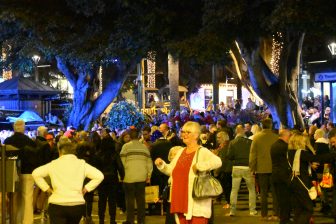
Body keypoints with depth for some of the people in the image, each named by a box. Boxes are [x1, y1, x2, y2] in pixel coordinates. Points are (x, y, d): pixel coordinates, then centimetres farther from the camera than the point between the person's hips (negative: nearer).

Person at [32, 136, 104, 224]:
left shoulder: (53, 164, 2)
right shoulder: (82, 164, 3)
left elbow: (36, 174, -4)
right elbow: (99, 176, -3)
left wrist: (46, 188, 4)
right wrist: (86, 189, 5)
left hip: (57, 204, -2)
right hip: (77, 204, 2)